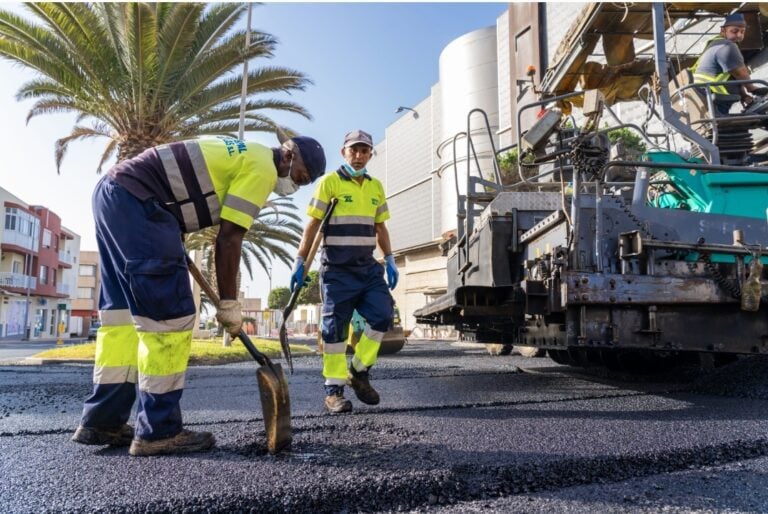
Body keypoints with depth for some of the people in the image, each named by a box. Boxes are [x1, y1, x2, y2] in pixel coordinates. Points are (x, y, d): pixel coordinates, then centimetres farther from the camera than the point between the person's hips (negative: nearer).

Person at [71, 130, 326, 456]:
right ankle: (158, 430, -2)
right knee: (172, 316, -8)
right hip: (137, 202, -11)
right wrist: (229, 305, -5)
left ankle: (102, 421, 18)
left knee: (123, 312, 12)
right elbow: (228, 239, -10)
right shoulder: (262, 167, -5)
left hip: (111, 191, 11)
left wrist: (173, 250, 26)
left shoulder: (242, 156, 24)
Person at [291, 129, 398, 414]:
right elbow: (313, 224, -4)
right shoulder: (329, 182, -2)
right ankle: (334, 389, 6)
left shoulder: (376, 187, 14)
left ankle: (359, 371, 15)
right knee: (335, 326, -2)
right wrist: (300, 262, -9)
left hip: (368, 267, 5)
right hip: (337, 269, -5)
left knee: (382, 316, -5)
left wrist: (389, 260, 11)